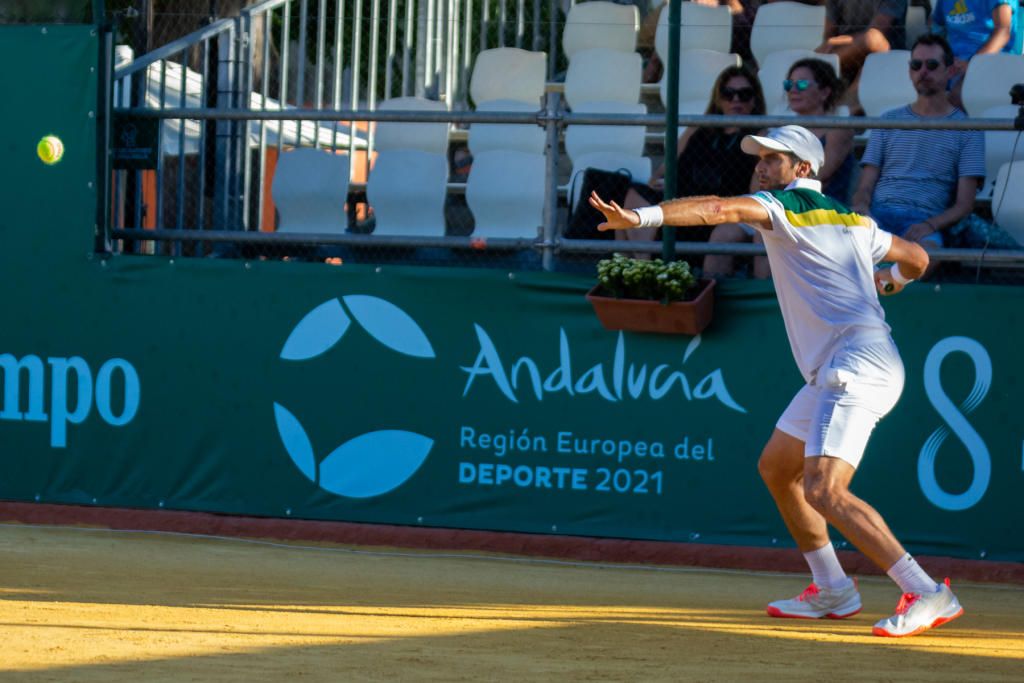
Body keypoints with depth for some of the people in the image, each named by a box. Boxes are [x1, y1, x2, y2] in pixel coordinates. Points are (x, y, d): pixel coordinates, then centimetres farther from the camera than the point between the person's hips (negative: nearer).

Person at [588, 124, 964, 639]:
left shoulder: (785, 205, -4)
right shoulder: (853, 221, 20)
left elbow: (721, 209, -22)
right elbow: (916, 257, 31)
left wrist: (641, 216, -32)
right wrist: (892, 280, 53)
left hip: (856, 368, -10)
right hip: (834, 374, 10)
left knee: (824, 491, -21)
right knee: (776, 468, 20)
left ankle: (926, 595, -24)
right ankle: (832, 591, 26)